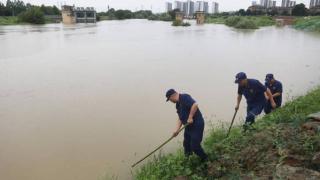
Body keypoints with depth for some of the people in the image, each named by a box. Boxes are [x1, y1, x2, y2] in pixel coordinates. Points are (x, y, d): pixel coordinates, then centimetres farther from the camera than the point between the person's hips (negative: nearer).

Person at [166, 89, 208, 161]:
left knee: (195, 146, -5)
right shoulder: (178, 104, 13)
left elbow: (195, 105, -31)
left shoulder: (184, 97, -16)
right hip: (188, 126, 9)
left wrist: (190, 117, -24)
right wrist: (177, 130, 1)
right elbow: (180, 119, 12)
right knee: (186, 144, 15)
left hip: (197, 125, -9)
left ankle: (205, 160, 16)